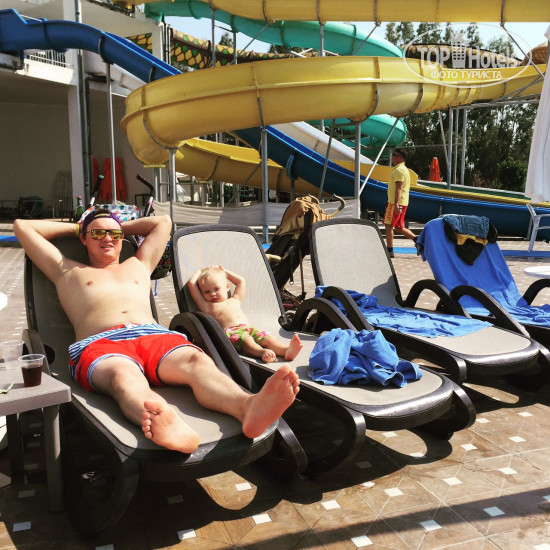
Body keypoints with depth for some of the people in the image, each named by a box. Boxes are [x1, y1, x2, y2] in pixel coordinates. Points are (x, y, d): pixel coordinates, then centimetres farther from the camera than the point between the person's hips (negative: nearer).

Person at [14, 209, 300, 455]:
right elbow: (22, 226, 35)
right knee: (124, 375, -42)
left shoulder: (138, 265, 38)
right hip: (100, 345, -2)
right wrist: (76, 226, 42)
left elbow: (163, 221, 50)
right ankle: (168, 427, -75)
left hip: (155, 336, 3)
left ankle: (249, 407, -66)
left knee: (197, 360, -35)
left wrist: (121, 227, 50)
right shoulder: (67, 271, 31)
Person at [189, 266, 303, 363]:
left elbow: (241, 281, 48)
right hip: (229, 332, -5)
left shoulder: (235, 300, 35)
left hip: (249, 329, 5)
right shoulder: (207, 306, 21)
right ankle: (262, 352, -65)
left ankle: (287, 350, -50)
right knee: (244, 338, -38)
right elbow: (192, 283, 20)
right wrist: (200, 271, 37)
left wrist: (224, 271, 51)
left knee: (265, 337, -25)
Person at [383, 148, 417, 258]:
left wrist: (396, 203, -28)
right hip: (403, 203, 10)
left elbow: (399, 188, -22)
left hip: (395, 203, -10)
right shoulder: (404, 169, 20)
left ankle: (389, 251, 0)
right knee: (399, 227, 14)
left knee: (388, 225, -4)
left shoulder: (399, 170, -13)